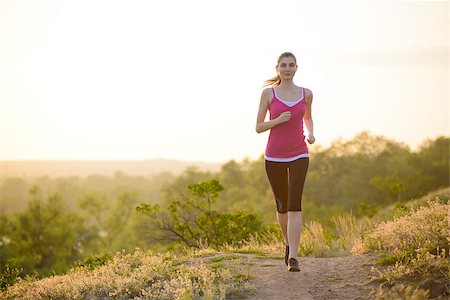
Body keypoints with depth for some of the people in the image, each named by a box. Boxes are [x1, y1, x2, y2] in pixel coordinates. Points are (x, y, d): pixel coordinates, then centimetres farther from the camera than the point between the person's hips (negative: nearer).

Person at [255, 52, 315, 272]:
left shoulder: (306, 94, 3)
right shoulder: (268, 93, -2)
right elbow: (258, 127, -1)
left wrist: (311, 134, 1)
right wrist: (278, 120, -19)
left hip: (299, 156, 0)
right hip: (274, 157, 0)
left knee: (294, 204, -16)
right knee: (282, 205, 13)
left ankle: (293, 258, -20)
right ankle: (288, 243, 41)